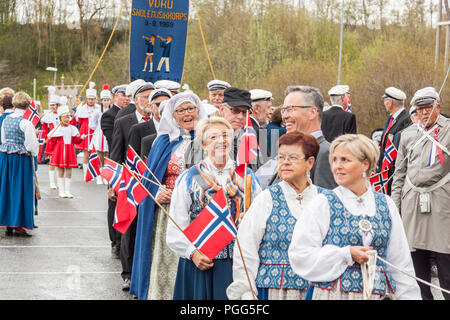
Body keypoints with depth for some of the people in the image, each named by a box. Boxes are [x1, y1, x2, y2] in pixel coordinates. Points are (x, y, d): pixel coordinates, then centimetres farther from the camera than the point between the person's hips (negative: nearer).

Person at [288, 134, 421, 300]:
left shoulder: (386, 205, 8)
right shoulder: (323, 203, -1)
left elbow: (400, 262, 11)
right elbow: (300, 255, -8)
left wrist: (410, 296, 5)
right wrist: (346, 255, -14)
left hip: (378, 293, 2)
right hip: (333, 292, -2)